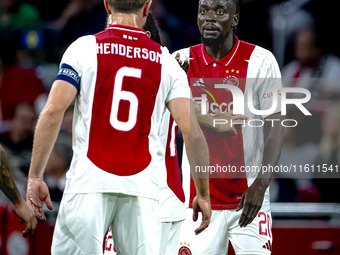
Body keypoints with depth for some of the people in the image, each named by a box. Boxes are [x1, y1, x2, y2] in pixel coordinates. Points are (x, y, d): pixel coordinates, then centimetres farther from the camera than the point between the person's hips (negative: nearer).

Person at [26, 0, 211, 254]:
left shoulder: (84, 48, 3)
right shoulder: (166, 61, 8)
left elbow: (53, 111, -6)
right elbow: (193, 132, 2)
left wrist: (35, 177, -1)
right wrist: (203, 195, 11)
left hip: (89, 183, -2)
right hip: (143, 188, 2)